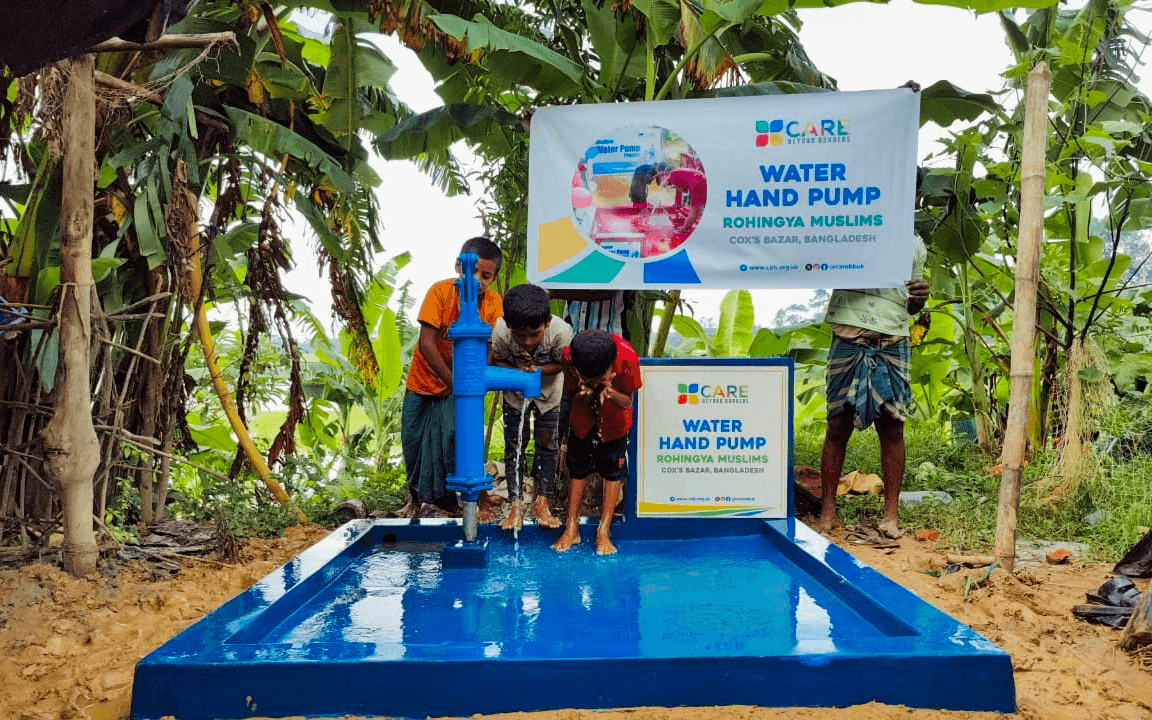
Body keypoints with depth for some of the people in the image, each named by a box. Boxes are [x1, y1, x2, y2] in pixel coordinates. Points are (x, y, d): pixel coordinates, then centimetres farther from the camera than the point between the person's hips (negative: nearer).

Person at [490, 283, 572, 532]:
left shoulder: (561, 332, -36)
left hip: (549, 391, 0)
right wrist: (518, 371, -31)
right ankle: (515, 504, 10)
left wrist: (538, 369, -32)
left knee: (547, 443, 3)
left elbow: (562, 364, -16)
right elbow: (496, 361, -13)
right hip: (515, 391, 0)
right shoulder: (500, 332, -35)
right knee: (514, 444, 1)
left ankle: (542, 501, 15)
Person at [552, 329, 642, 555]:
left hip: (614, 421, -1)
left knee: (613, 470, 2)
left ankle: (603, 532, 11)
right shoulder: (569, 358, -32)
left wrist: (611, 394, -44)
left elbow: (628, 402, -22)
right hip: (583, 419, 1)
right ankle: (572, 529, 16)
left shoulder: (627, 358, -35)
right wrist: (582, 395, -42)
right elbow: (574, 397, -18)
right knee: (577, 468, 6)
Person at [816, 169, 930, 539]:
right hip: (850, 340, -3)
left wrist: (920, 296, 1)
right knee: (839, 425, -1)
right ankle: (827, 511, 7)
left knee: (892, 426, 1)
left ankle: (891, 513, 10)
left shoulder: (915, 246, 18)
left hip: (894, 345, 3)